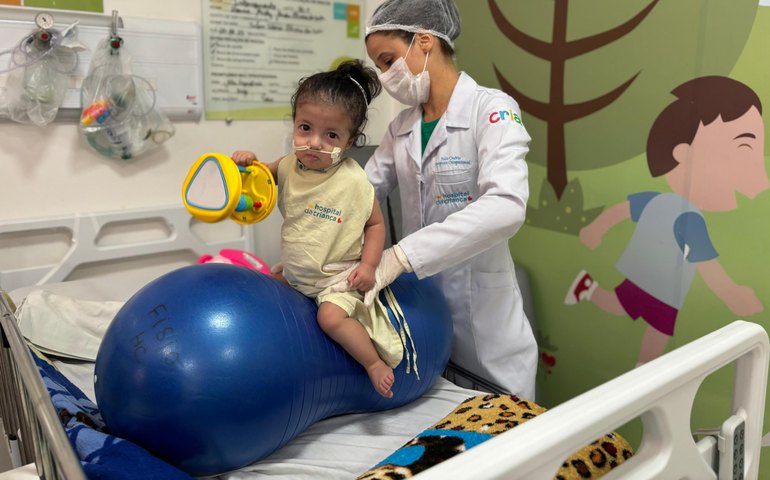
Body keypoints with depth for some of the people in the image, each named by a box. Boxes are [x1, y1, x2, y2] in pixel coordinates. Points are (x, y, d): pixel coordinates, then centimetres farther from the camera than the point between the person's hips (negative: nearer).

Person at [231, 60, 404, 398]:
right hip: (295, 274, 7)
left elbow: (375, 223, -7)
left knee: (331, 317, -27)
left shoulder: (354, 181, -18)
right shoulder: (288, 167, -5)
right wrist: (248, 162, -8)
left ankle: (376, 363, -5)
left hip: (337, 278, -7)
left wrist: (368, 264, -18)